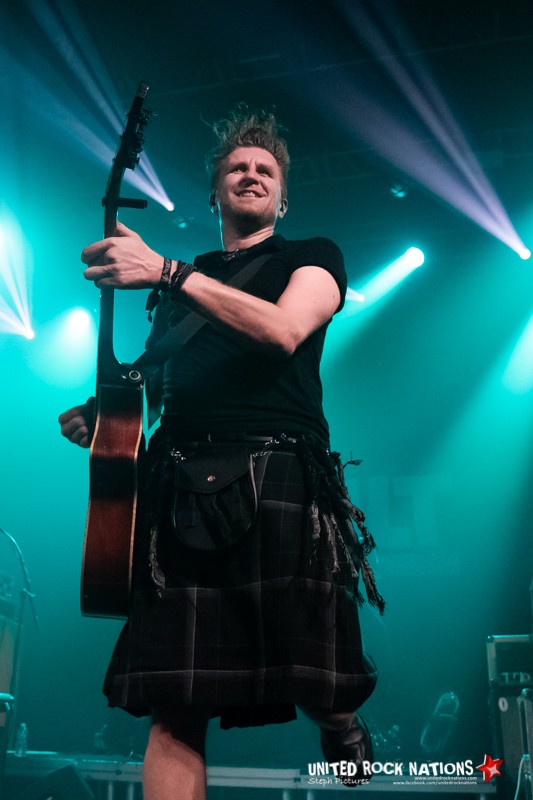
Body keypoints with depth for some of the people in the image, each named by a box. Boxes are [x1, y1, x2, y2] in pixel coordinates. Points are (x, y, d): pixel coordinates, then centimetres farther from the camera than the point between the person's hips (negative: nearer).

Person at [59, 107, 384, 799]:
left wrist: (166, 272, -12)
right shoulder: (180, 280, 26)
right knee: (176, 708, -5)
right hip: (183, 493, 3)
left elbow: (284, 329, -8)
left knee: (322, 689, -2)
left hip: (281, 483, -3)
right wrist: (99, 416, 7)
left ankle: (343, 725, 34)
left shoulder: (313, 256, 14)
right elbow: (151, 383, 29)